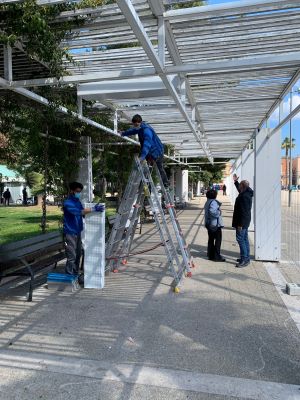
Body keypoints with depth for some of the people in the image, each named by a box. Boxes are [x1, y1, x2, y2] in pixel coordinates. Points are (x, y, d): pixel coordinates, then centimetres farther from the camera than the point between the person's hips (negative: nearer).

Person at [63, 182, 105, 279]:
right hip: (70, 233, -8)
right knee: (72, 257, -4)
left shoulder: (78, 202, 10)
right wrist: (93, 209, -35)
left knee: (78, 255, 13)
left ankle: (75, 276, 24)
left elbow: (84, 214, 12)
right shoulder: (67, 203, -16)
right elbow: (78, 212, -30)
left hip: (78, 232, 8)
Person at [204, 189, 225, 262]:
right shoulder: (214, 202, -17)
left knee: (211, 239, 14)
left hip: (209, 224, 9)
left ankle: (211, 255, 20)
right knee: (218, 240, -1)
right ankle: (217, 256, 1)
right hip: (216, 224, -9)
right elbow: (212, 211, -31)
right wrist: (219, 213, -18)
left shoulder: (207, 202, 13)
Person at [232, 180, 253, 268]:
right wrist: (235, 182, 45)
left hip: (242, 221, -11)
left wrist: (240, 224, -25)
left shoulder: (244, 196, -22)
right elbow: (240, 190, 36)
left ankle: (244, 260, -6)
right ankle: (246, 258, 23)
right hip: (245, 221, 11)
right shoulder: (246, 194, 9)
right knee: (245, 239, 15)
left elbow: (244, 211, -26)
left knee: (240, 239, -8)